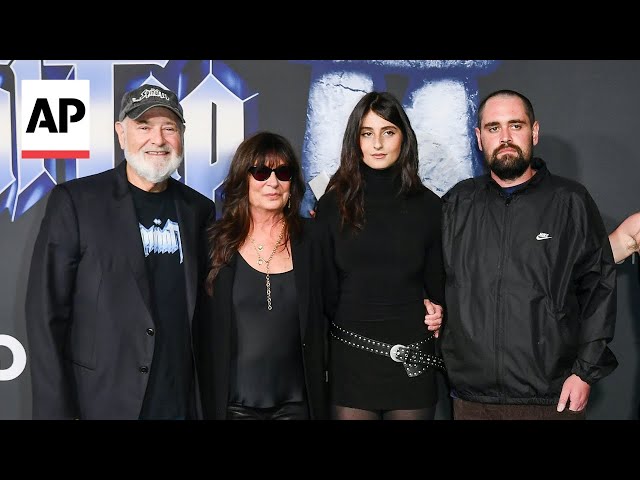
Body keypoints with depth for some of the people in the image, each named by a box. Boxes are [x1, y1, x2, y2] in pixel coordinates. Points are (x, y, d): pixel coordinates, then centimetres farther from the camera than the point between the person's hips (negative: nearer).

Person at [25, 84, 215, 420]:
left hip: (183, 404, 3)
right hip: (104, 403, -3)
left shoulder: (198, 208, 4)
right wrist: (55, 410, -11)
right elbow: (47, 313, -8)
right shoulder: (74, 201, -7)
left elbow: (204, 307, 10)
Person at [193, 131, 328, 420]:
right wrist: (207, 401, -1)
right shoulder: (217, 241, -2)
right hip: (233, 402, 0)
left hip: (295, 402, 1)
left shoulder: (310, 238, -1)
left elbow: (319, 320, 3)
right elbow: (201, 327, 1)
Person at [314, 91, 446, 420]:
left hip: (412, 358, 1)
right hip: (350, 357, 0)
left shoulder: (427, 205, 2)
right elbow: (325, 285, 3)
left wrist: (437, 315, -5)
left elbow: (437, 281, 10)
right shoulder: (333, 204, 0)